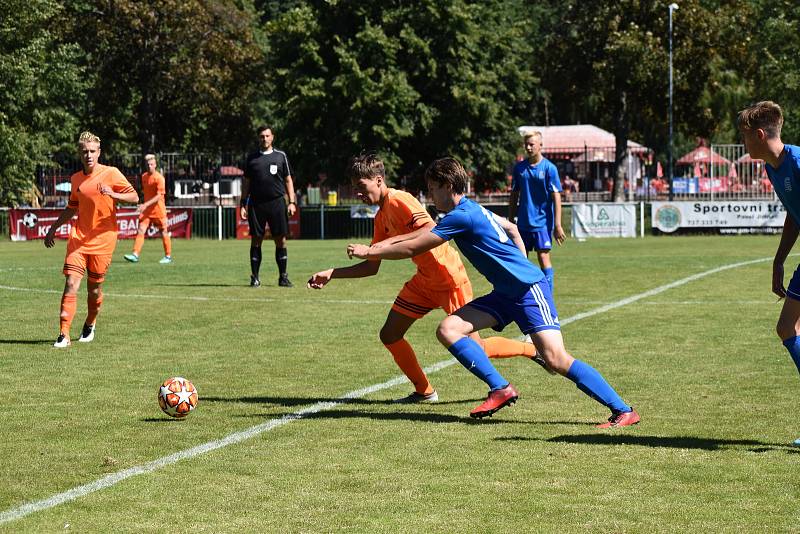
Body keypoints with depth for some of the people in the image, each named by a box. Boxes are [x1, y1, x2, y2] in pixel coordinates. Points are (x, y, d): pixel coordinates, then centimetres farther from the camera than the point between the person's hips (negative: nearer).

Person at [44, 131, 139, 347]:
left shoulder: (111, 173, -3)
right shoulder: (76, 179, 11)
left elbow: (134, 197, -6)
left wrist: (112, 194, -23)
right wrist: (53, 228, 22)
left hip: (103, 239, -3)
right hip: (78, 238, 3)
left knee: (94, 287, 5)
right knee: (71, 284, -11)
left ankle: (90, 324, 33)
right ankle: (64, 335, -11)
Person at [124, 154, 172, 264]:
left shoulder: (159, 178, -13)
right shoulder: (144, 177, 8)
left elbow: (159, 196, -19)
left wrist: (145, 205, -27)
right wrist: (143, 205, 17)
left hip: (158, 209, -6)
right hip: (146, 210, 6)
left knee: (164, 233, 5)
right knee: (141, 230, -8)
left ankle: (168, 256, 16)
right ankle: (135, 255, -14)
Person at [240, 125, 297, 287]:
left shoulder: (280, 156, 9)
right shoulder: (251, 158, 11)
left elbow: (288, 180, 11)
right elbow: (246, 183, 13)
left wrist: (292, 202, 2)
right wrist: (243, 204, 6)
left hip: (277, 202, 0)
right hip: (256, 204, 1)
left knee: (281, 240, -2)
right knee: (256, 240, 0)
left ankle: (283, 277, 4)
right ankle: (255, 277, 6)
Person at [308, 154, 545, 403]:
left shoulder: (398, 200, -17)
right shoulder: (381, 217, 12)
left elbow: (431, 232, -30)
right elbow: (372, 267, 14)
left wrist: (391, 242, -32)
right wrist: (332, 273, 6)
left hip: (449, 278, -9)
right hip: (424, 280, 9)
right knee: (390, 335, 4)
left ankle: (533, 349, 15)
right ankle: (424, 391, 16)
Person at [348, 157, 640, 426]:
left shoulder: (461, 216, -17)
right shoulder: (473, 209, 12)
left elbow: (412, 248, -14)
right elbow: (511, 228, 29)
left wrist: (368, 252, -2)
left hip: (529, 289, -10)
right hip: (506, 293, 10)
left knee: (556, 358, -20)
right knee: (448, 329, -4)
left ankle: (623, 411, -13)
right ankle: (501, 389, -7)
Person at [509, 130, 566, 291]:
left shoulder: (549, 168, -5)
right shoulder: (519, 168, 7)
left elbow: (556, 197, -7)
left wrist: (557, 225, -12)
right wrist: (510, 221, 12)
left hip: (542, 222, -4)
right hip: (523, 222, 4)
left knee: (543, 257, -9)